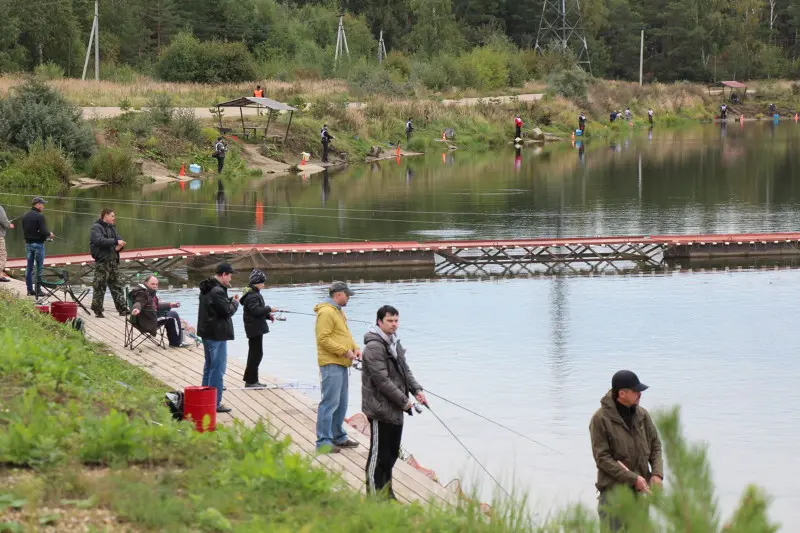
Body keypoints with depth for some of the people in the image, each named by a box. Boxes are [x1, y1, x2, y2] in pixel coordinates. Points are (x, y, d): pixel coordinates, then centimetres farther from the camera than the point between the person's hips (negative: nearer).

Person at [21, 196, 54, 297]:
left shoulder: (25, 216, 7)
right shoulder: (39, 216, -16)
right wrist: (49, 234, 1)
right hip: (38, 243, -7)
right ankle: (38, 289, 0)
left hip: (28, 243, 7)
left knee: (29, 267, 11)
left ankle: (30, 290, 13)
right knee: (39, 267, 1)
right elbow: (43, 231, -21)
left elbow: (24, 231, 12)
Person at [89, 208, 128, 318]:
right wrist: (115, 242, -24)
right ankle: (98, 311, 2)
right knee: (99, 287, -3)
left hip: (113, 260, 8)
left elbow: (119, 239, 16)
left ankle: (123, 309, 9)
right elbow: (100, 240, -23)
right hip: (102, 261, -8)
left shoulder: (112, 228, 19)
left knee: (117, 286, 8)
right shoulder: (96, 227, -7)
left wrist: (120, 245, -8)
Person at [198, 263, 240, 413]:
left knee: (209, 366, 20)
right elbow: (228, 311, -19)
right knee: (218, 368, -6)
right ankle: (215, 403, -5)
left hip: (206, 333, 11)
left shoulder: (206, 289, 11)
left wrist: (230, 300, 3)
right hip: (217, 334, -11)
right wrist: (235, 302, -1)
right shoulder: (217, 291, -21)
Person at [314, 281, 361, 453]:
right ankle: (323, 442, -9)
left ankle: (338, 437, 27)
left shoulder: (338, 311, 19)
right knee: (330, 402, -10)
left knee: (341, 403, 17)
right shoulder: (326, 312, -14)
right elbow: (323, 339, -20)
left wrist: (355, 348, 7)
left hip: (341, 364, 11)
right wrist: (345, 351, -18)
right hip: (331, 364, -11)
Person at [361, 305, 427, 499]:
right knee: (379, 454, -3)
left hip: (395, 410, 9)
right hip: (380, 409, -9)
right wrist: (404, 401, -18)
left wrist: (417, 390, 2)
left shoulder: (394, 343, 12)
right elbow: (382, 380, -23)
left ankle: (386, 492, 28)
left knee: (392, 453, 17)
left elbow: (404, 370, 19)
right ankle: (374, 496, 4)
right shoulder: (374, 347, -19)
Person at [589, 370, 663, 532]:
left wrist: (657, 473, -5)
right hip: (613, 489, -5)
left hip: (640, 490, 5)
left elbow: (655, 446, 14)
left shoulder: (642, 415, 6)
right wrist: (633, 478, -17)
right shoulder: (601, 419, -10)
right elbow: (602, 458, -12)